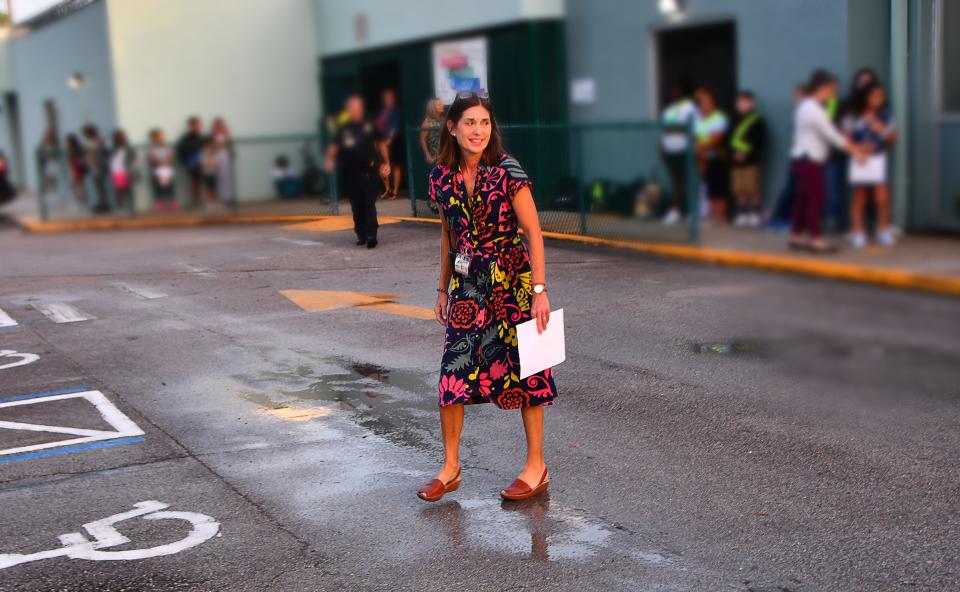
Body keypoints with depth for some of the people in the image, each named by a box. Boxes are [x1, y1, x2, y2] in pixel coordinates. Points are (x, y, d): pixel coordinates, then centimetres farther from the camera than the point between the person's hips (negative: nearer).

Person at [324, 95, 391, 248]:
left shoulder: (369, 126, 4)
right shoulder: (344, 130, 5)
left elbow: (381, 143, 12)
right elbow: (333, 147, -3)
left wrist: (386, 162, 8)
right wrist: (330, 160, -23)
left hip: (368, 173, -2)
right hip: (350, 174, 2)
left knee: (369, 205, -9)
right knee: (356, 206, 8)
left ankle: (371, 235, -13)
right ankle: (361, 235, 20)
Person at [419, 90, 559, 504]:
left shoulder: (506, 170, -11)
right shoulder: (442, 175, 3)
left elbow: (533, 232, -10)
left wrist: (540, 290, -15)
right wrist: (443, 288, 18)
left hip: (511, 282, -4)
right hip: (467, 286, 4)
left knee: (523, 371, 4)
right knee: (453, 373, 2)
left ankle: (536, 469, 17)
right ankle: (450, 467, 17)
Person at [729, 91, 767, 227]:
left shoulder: (758, 121, -3)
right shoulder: (735, 121, 13)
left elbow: (762, 143, -7)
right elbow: (729, 140, 17)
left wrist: (747, 154, -16)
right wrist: (734, 153, -2)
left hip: (751, 162, -5)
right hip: (736, 162, 5)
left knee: (753, 190, -4)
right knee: (739, 190, 5)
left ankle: (755, 215, 4)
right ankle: (742, 214, 14)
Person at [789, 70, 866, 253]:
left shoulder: (806, 107, 15)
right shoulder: (814, 110, -17)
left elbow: (828, 134, 15)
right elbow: (831, 135, -16)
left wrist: (850, 145, 9)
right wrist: (854, 149, -7)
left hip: (802, 159, 10)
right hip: (809, 160, -10)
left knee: (804, 197, 13)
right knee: (817, 197, -7)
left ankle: (796, 236, 17)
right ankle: (815, 239, -6)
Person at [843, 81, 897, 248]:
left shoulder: (885, 116, 2)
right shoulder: (854, 117, -4)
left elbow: (893, 139, 6)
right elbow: (846, 140, -1)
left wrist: (882, 130, -13)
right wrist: (858, 147, -19)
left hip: (878, 160, 1)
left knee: (882, 198, -7)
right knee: (860, 200, 7)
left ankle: (884, 231, 10)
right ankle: (857, 233, 17)